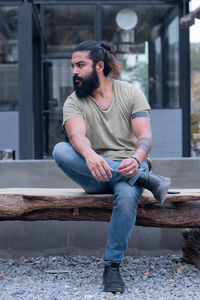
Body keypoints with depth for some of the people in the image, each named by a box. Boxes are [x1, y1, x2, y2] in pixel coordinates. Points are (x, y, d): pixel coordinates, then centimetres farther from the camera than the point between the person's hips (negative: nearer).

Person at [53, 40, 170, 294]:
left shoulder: (131, 92, 2)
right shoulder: (73, 102, 3)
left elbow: (145, 136, -10)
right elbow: (76, 135, -19)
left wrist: (136, 160, -34)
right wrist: (89, 155, -44)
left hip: (129, 167, -1)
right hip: (94, 175, 2)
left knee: (127, 196, -37)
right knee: (60, 150, -29)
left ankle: (112, 266, -18)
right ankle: (144, 178, -29)